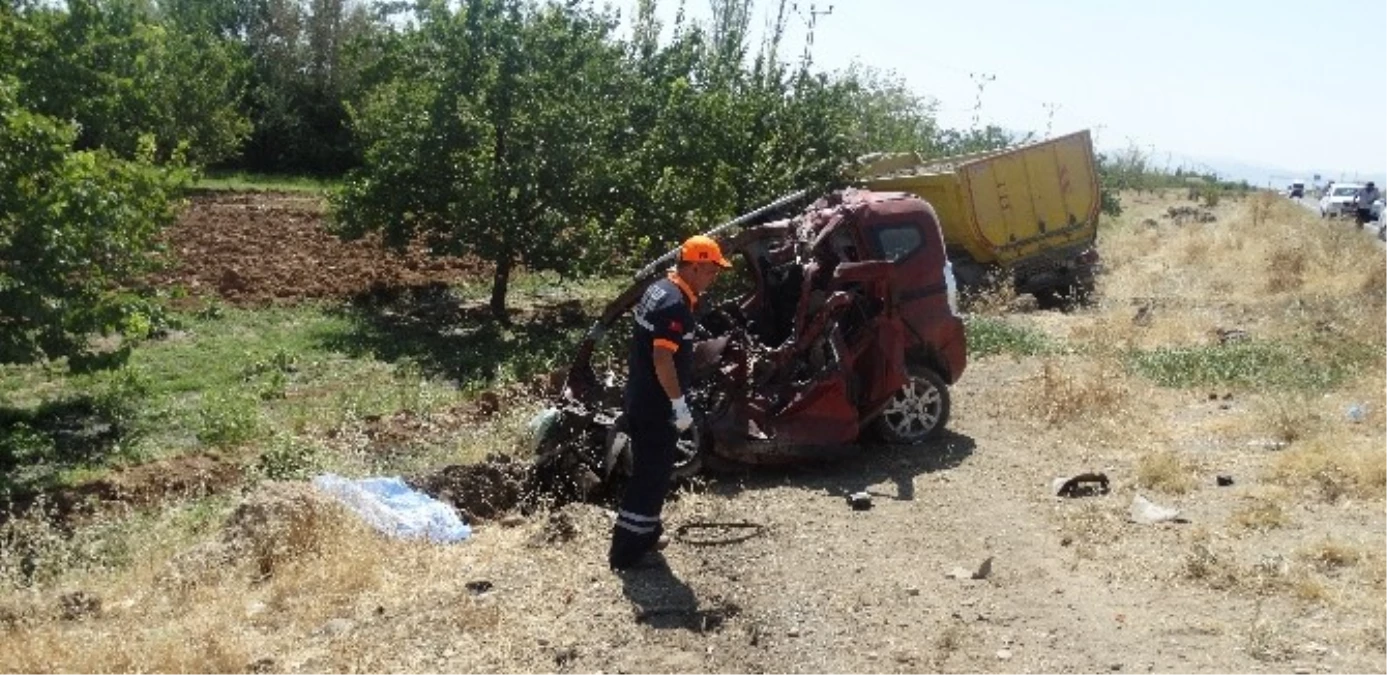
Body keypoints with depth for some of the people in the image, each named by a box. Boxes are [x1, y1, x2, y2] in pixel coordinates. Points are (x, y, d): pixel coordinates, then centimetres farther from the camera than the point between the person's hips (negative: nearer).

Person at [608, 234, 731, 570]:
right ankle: (626, 551, 4)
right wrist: (680, 405, -21)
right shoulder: (675, 304, -22)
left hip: (642, 398, 10)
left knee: (649, 468, 21)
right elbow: (662, 358, -27)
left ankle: (645, 532, 35)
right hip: (655, 404, -10)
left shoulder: (660, 289, 9)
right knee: (652, 472, -2)